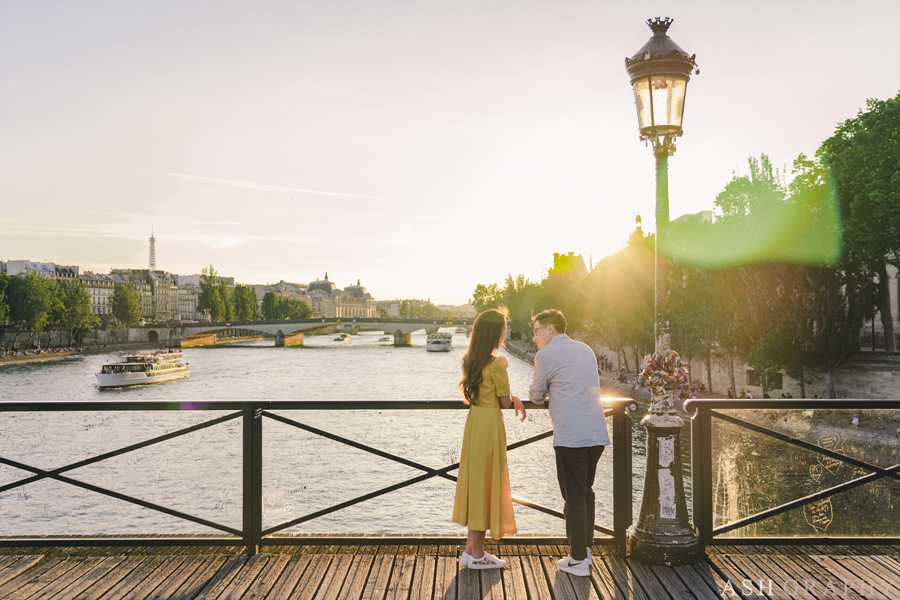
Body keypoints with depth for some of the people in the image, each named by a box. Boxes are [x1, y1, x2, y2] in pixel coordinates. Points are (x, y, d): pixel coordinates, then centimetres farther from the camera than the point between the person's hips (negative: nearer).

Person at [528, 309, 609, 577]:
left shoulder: (545, 355, -3)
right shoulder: (585, 349, 17)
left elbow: (536, 396, 8)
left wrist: (538, 393, 30)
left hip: (571, 436, -7)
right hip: (597, 434, 7)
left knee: (574, 497, 1)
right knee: (585, 492, 19)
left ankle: (578, 560, 7)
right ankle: (585, 548, 27)